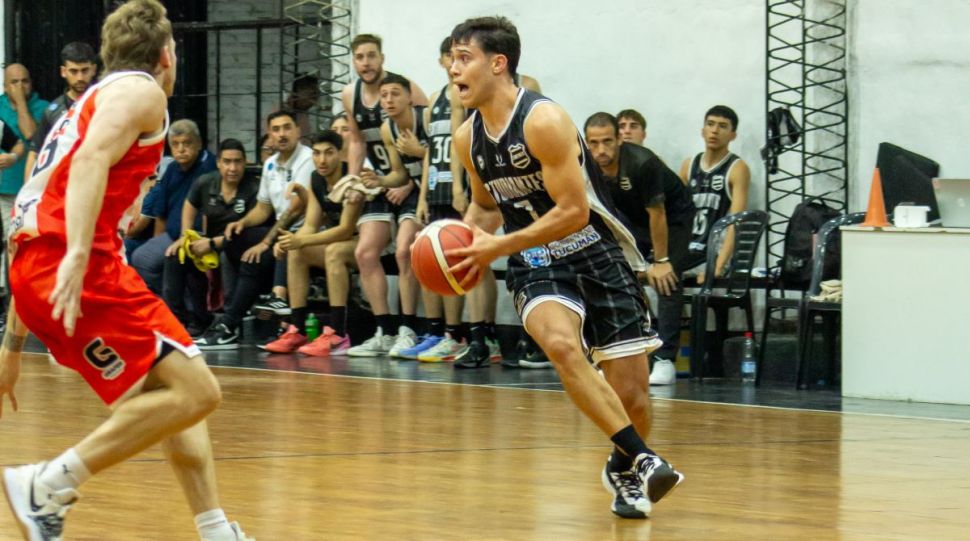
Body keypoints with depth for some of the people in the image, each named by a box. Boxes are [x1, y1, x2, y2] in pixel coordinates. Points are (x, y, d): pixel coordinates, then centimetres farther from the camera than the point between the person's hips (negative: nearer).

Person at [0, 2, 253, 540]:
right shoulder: (141, 91, 5)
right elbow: (91, 160, -17)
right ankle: (46, 485, -15)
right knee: (194, 391, -13)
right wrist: (77, 255, -31)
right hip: (79, 269, -10)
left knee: (174, 392, 17)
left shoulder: (90, 103, 31)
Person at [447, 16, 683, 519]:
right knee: (561, 344, -30)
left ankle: (623, 470, 29)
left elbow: (574, 212, -21)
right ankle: (643, 459, -24)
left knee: (630, 394, -4)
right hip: (535, 266, 4)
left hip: (596, 256, -4)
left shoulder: (543, 121, -20)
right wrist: (467, 244, -1)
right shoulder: (468, 138, 1)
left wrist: (498, 247, -22)